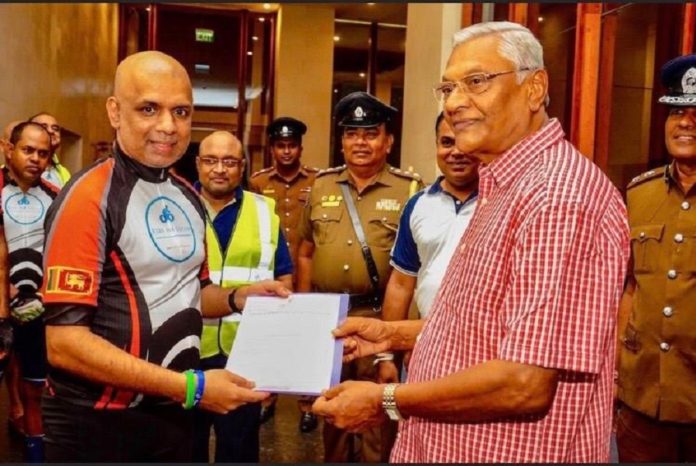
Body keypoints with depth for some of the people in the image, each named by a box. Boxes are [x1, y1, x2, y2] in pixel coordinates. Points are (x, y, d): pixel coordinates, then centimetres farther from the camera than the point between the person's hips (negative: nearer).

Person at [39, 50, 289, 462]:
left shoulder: (188, 197, 7)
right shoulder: (89, 196, -17)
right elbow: (65, 342, -22)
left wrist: (236, 298, 0)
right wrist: (190, 386, -24)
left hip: (175, 414, 7)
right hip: (99, 424, -7)